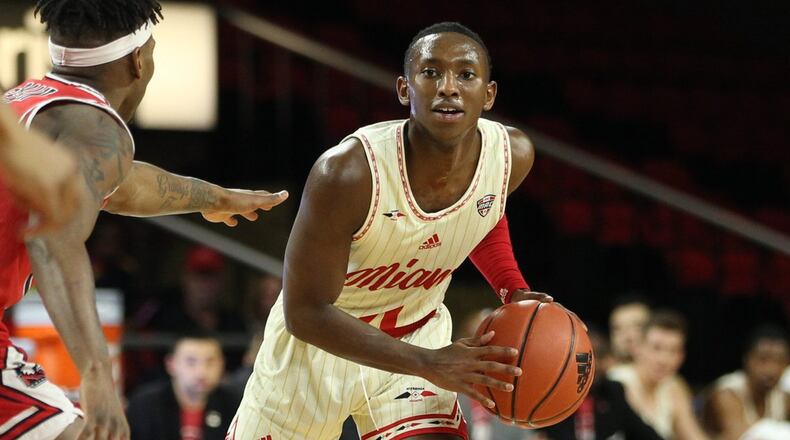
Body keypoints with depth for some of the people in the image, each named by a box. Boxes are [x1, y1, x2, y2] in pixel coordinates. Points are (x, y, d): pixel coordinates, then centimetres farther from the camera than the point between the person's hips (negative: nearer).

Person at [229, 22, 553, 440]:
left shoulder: (513, 155, -18)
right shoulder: (348, 171, -34)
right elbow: (306, 312, -27)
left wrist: (514, 291, -9)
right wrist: (428, 364, -34)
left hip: (417, 335, 3)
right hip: (318, 341, -3)